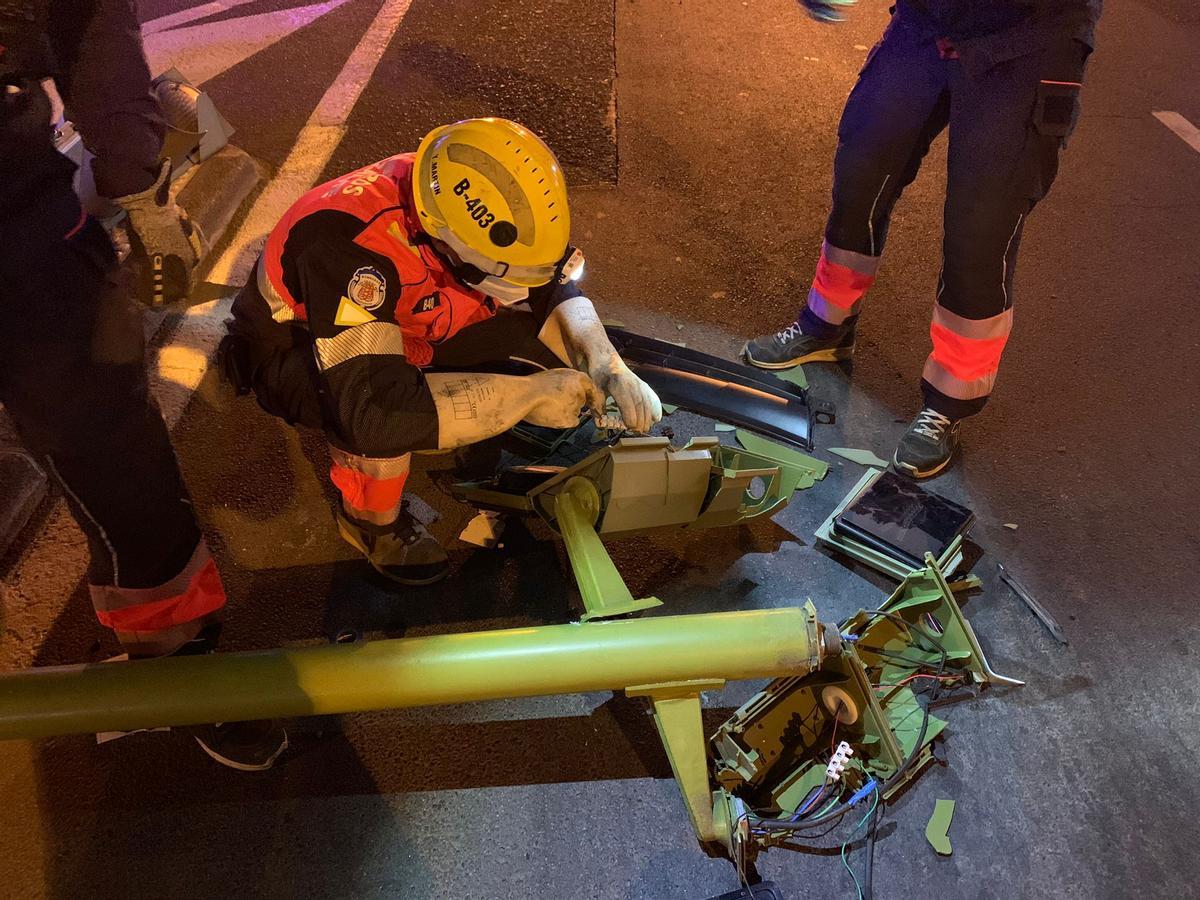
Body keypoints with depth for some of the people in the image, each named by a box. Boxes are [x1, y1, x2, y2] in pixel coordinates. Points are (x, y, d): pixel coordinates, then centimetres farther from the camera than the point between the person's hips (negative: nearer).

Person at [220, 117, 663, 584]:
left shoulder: (459, 199, -22)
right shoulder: (352, 247, -41)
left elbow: (553, 282, -9)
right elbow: (376, 410, -47)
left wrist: (609, 369, -25)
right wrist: (527, 395, -42)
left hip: (400, 322, 5)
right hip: (290, 349, -5)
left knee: (529, 321, -15)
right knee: (376, 417, -37)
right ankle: (371, 520, -7)